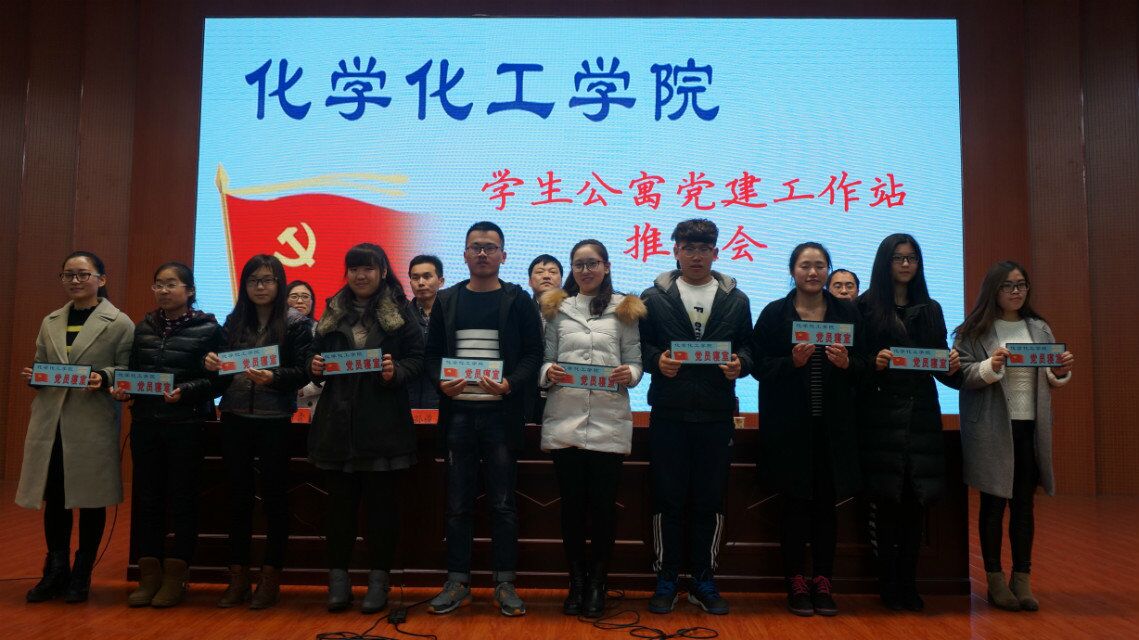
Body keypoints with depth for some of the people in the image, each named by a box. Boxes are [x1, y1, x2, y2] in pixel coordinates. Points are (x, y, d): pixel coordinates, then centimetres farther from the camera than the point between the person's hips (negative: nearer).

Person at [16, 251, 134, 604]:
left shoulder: (119, 323, -2)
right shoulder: (50, 322, 14)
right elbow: (39, 366, 19)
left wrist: (103, 378, -23)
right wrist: (33, 376, -3)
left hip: (94, 423, -4)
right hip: (50, 421, 4)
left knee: (90, 499, 4)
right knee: (53, 498, 9)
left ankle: (81, 575, 19)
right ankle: (55, 572, 25)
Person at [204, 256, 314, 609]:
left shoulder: (295, 322, -2)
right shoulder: (234, 321, 11)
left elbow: (303, 372, -8)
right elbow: (225, 369, 13)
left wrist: (272, 377, -25)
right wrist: (214, 365, -9)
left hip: (274, 420, -4)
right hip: (235, 418, 4)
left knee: (274, 496, 3)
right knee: (238, 495, 9)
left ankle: (270, 577, 15)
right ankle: (238, 577, 19)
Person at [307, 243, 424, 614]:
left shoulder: (399, 312, 2)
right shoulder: (333, 312, 13)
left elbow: (417, 358, -1)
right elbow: (317, 354, 16)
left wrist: (396, 371, -19)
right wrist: (315, 366, -5)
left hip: (383, 424, -3)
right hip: (338, 421, 3)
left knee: (382, 502, 4)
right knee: (340, 502, 7)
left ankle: (379, 579, 15)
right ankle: (338, 577, 18)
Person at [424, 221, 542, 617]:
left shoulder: (518, 301, 3)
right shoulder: (446, 300, 10)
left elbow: (533, 353, -2)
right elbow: (432, 353, 9)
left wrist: (510, 384, -18)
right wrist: (441, 381, -10)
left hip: (501, 413, -2)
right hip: (458, 412, 2)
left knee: (503, 502, 5)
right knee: (458, 503, 8)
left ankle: (504, 584, 16)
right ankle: (457, 583, 19)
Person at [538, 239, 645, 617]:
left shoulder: (624, 309, 9)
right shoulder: (557, 309, 12)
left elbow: (635, 361, 5)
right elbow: (545, 359, 8)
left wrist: (628, 374, -16)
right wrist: (549, 372, -14)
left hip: (608, 421, -1)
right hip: (564, 420, 1)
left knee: (603, 505, 3)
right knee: (572, 504, 7)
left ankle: (597, 585, 19)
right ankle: (576, 583, 21)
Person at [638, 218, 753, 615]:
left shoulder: (736, 300, 10)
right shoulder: (654, 297, 6)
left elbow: (747, 347, 10)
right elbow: (641, 346, 3)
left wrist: (740, 364, -11)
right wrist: (657, 361, -17)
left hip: (717, 416, 2)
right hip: (668, 414, -1)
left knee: (711, 501, 8)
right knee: (667, 500, 4)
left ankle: (704, 580, 22)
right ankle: (666, 579, 18)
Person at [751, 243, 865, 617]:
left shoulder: (847, 312, 9)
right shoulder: (774, 313, 2)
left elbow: (864, 368, 8)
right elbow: (760, 366, -3)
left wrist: (847, 363, -13)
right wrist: (793, 362, -18)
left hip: (834, 424, 2)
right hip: (789, 424, -2)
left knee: (826, 503, 6)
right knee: (795, 504, 3)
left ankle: (823, 582, 18)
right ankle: (796, 583, 15)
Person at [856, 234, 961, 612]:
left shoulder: (930, 309, 15)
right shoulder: (866, 307, 2)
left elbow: (941, 362, 13)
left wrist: (952, 368, -8)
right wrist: (874, 364, -20)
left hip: (921, 414, 4)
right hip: (881, 414, -4)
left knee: (916, 501, 4)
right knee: (886, 500, -2)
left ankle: (908, 584, 15)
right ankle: (889, 585, 10)